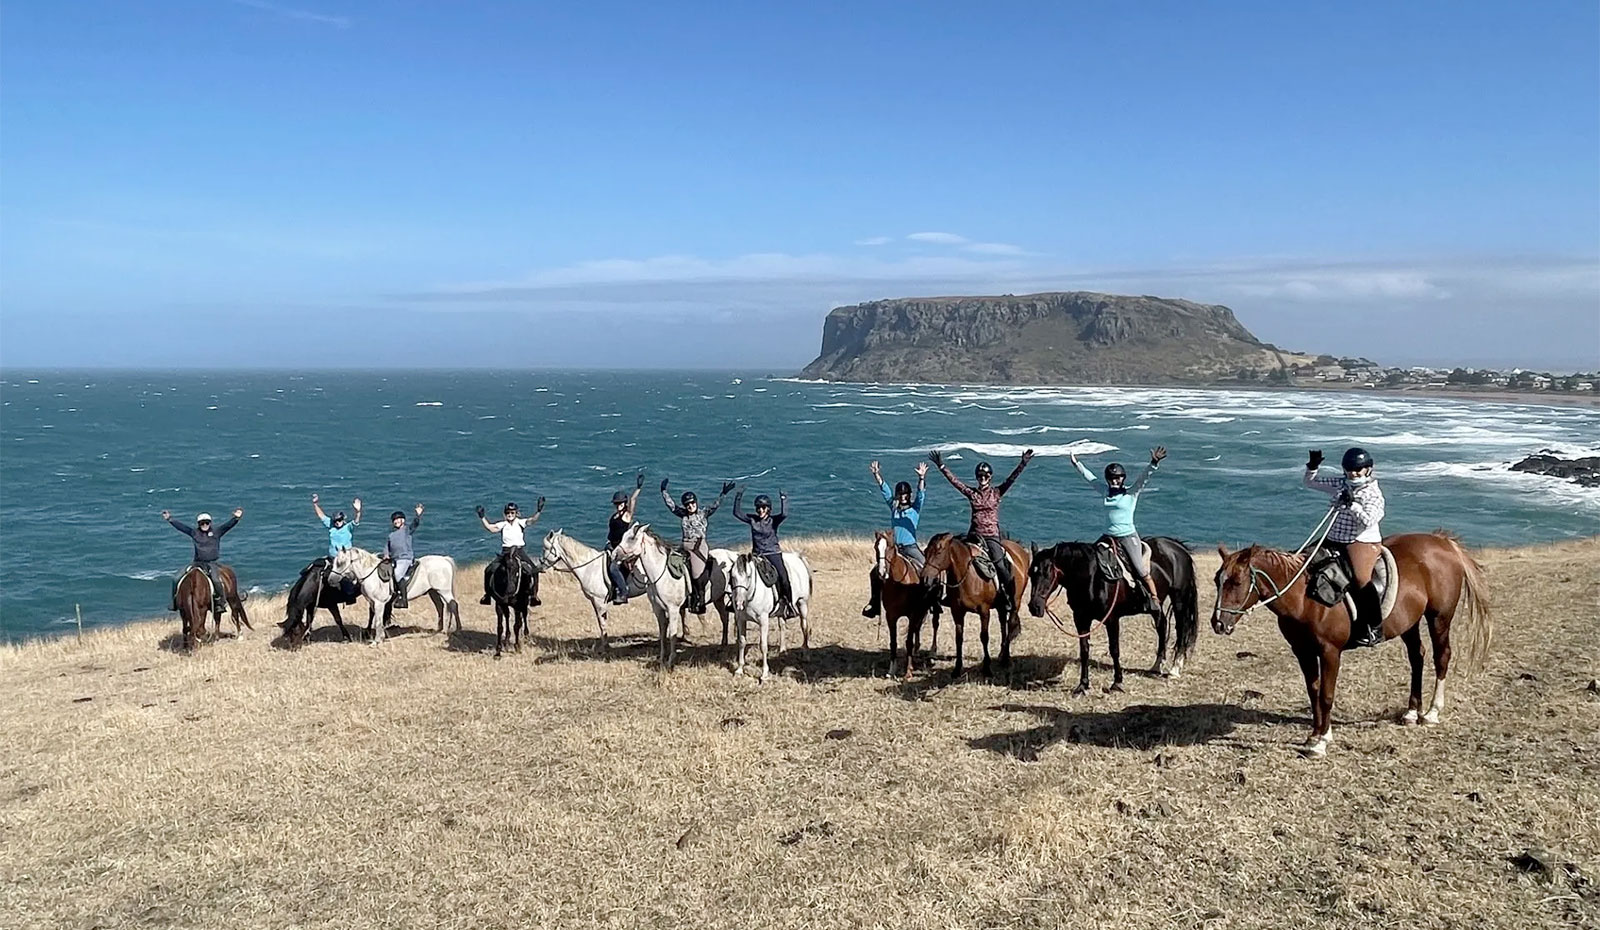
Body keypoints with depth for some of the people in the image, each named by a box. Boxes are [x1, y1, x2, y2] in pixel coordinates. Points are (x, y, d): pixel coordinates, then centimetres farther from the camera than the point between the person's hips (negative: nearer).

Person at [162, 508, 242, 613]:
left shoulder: (216, 532, 4)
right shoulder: (194, 532, 9)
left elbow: (228, 525, -6)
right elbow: (181, 527, 6)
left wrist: (236, 518, -22)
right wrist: (170, 520, -2)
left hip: (211, 563, -3)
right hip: (197, 562, 3)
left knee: (216, 580, -29)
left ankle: (221, 602, -14)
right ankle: (175, 601, 14)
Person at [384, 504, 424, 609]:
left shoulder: (407, 530, 3)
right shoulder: (391, 534, 20)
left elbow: (416, 523, -13)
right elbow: (387, 545, 18)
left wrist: (418, 515, -31)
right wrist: (386, 554, 0)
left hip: (405, 558, -8)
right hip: (393, 560, 8)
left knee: (397, 574, -25)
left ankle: (403, 599, -25)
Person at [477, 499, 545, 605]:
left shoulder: (520, 522, 3)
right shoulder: (503, 525, 7)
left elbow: (532, 520, -12)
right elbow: (490, 527, -6)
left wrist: (538, 511, -27)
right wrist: (482, 517, -13)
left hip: (519, 551, -1)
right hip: (505, 552, 1)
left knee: (533, 570, -19)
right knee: (488, 570, -11)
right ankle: (487, 593, 5)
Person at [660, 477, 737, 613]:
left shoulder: (703, 514, 2)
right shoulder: (683, 514, 12)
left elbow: (715, 506, -9)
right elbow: (670, 505, 14)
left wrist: (723, 493, -20)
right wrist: (663, 491, 12)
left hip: (699, 546, -4)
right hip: (686, 546, 5)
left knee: (698, 573, -14)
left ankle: (700, 599, -3)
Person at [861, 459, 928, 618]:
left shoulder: (915, 508, 2)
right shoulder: (893, 507, 9)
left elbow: (921, 493, -14)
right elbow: (884, 490, 1)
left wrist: (922, 478, -30)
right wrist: (877, 475, -11)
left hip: (911, 547, -3)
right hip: (894, 547, 3)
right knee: (875, 572, -4)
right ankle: (874, 604, 8)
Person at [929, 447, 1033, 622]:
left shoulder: (997, 492, 3)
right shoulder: (971, 493, 8)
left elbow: (1011, 479, -8)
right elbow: (954, 480, 4)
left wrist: (1022, 465, -20)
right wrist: (941, 467, -2)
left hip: (992, 536, -3)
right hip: (974, 535, 3)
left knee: (1002, 568, -14)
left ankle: (1010, 601, 0)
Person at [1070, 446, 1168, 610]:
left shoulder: (1132, 492, -5)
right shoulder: (1106, 491, 7)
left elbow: (1144, 477, -18)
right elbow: (1089, 477, 16)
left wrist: (1154, 464, -33)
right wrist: (1076, 464, 22)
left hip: (1128, 537, -5)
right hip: (1109, 537, 5)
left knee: (1141, 571, -5)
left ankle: (1154, 597, 9)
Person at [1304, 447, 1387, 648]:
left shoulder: (1373, 494, -5)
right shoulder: (1339, 485, 11)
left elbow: (1368, 521, -17)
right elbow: (1309, 482, 15)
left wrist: (1352, 503, -25)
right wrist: (1313, 466, -2)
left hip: (1363, 543, -7)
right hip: (1334, 541, 7)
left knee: (1361, 580, -23)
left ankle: (1375, 628, -11)